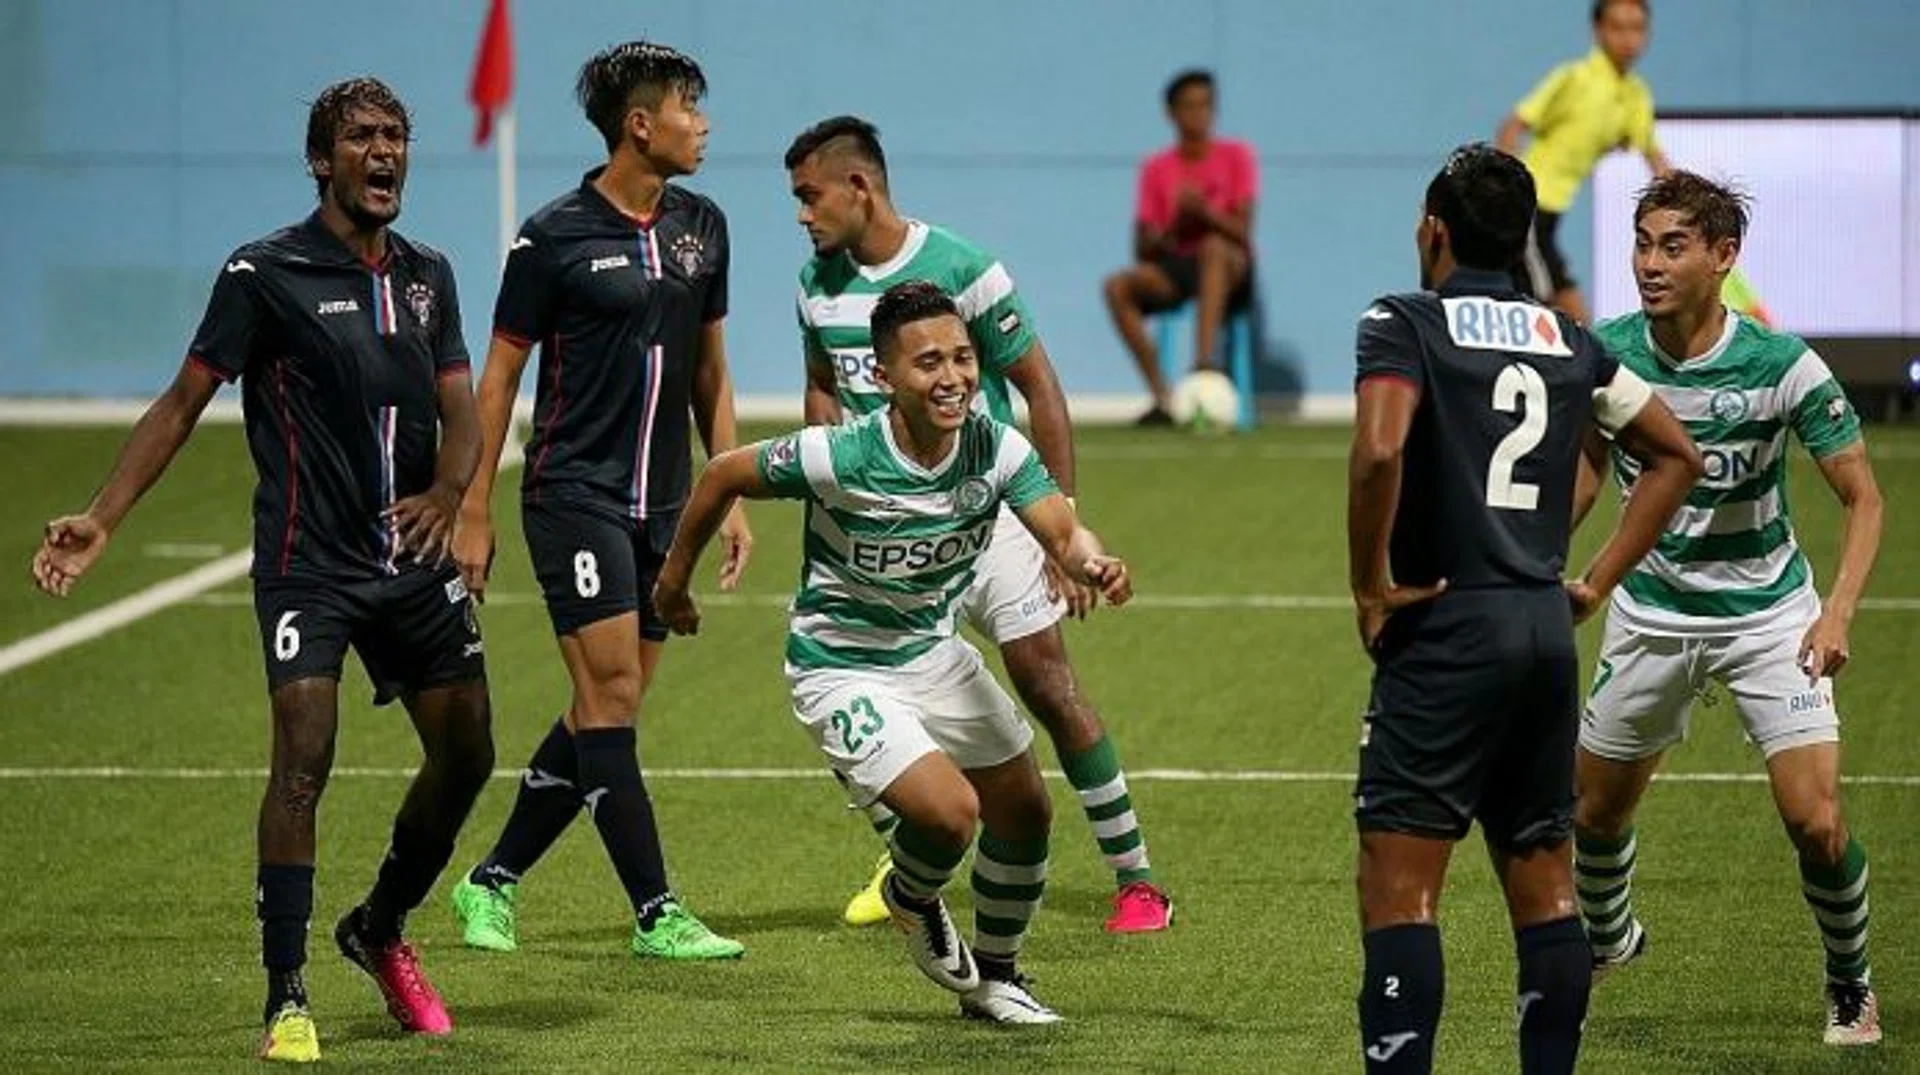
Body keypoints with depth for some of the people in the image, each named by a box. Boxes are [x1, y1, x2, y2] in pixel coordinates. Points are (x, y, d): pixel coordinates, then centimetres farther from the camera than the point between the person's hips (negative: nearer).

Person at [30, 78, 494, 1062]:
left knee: (465, 754, 8)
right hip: (306, 564, -6)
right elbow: (184, 402, -4)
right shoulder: (266, 274, -6)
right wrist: (100, 520, -11)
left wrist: (446, 493, -13)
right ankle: (286, 998, -14)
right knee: (303, 758, -17)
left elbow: (460, 411, 9)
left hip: (412, 558, 6)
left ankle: (380, 931, 33)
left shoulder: (426, 276, 10)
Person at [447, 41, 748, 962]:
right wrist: (474, 512, -6)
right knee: (610, 696, -11)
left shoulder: (702, 226, 9)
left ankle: (492, 884, 20)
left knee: (602, 714, 7)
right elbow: (499, 375, -3)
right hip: (575, 495, -6)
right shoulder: (556, 236, -8)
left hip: (663, 503, 6)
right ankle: (656, 915, -9)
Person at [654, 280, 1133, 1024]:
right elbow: (724, 475, -12)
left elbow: (1063, 535, -27)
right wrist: (675, 579, 0)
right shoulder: (836, 458, -28)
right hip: (841, 671, -6)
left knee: (1025, 814, 13)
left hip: (935, 653, 6)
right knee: (950, 812, -23)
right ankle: (912, 900, 15)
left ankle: (994, 979, 38)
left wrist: (1093, 564, -51)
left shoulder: (997, 449, -16)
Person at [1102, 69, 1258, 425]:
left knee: (1214, 247, -38)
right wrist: (1175, 226, -15)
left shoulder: (1235, 156, 3)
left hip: (1231, 268, -3)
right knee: (1117, 286, -25)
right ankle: (1162, 397, -26)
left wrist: (1205, 212, -24)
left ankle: (1203, 362, -49)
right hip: (1175, 267, 3)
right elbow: (1143, 250, 4)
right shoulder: (1157, 168, 8)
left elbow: (1242, 231, -7)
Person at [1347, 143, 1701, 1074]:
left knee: (1399, 884, -6)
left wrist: (1370, 585, -11)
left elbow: (1379, 449, -23)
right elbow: (1674, 455, 21)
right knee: (1543, 884, 13)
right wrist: (1598, 580, 19)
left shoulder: (1405, 324, -5)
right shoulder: (1568, 340, 13)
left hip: (1447, 626, -6)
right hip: (1548, 631, 6)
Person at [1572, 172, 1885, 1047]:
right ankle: (1606, 938, 45)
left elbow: (1862, 497, -12)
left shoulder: (1782, 365, -21)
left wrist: (1837, 612, -25)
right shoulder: (1608, 353, -11)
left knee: (1816, 822, -14)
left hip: (1767, 613, -3)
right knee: (1595, 812, 12)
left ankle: (1851, 983, 13)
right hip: (1650, 611, 3)